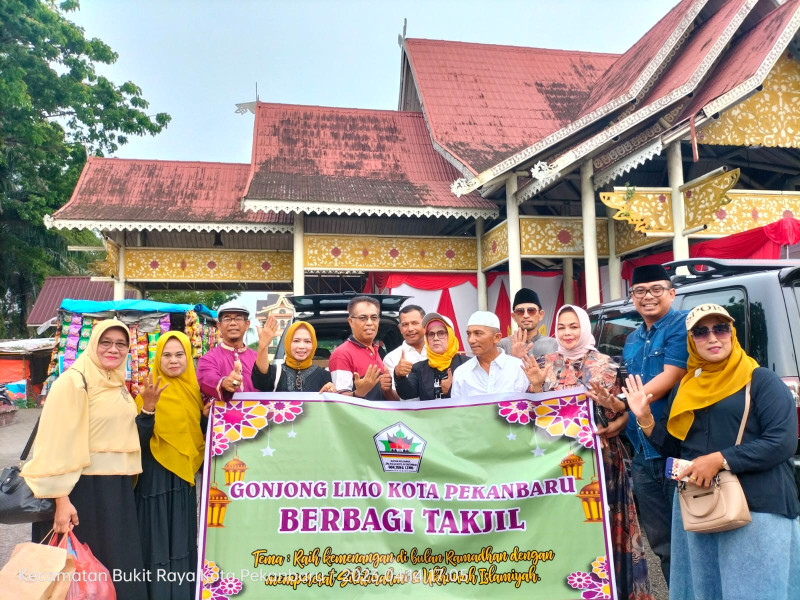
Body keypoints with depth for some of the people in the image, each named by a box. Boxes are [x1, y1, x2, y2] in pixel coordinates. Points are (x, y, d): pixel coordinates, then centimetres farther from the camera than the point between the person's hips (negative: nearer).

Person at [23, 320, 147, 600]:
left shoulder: (118, 384, 11)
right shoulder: (74, 380, -13)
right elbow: (58, 442, -18)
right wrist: (61, 499, -21)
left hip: (118, 488, 8)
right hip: (83, 487, -8)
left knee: (118, 563, 15)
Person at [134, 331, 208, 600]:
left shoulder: (194, 390, 5)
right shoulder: (149, 391, -10)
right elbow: (139, 439, -16)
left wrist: (206, 417, -9)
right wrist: (148, 408, -31)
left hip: (184, 475, 5)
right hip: (156, 475, -5)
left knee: (183, 539, 13)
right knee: (158, 540, 2)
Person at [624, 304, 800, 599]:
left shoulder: (761, 380, -5)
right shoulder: (684, 389, 10)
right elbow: (673, 447, 13)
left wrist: (719, 460, -22)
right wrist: (645, 417, -3)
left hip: (756, 508, -5)